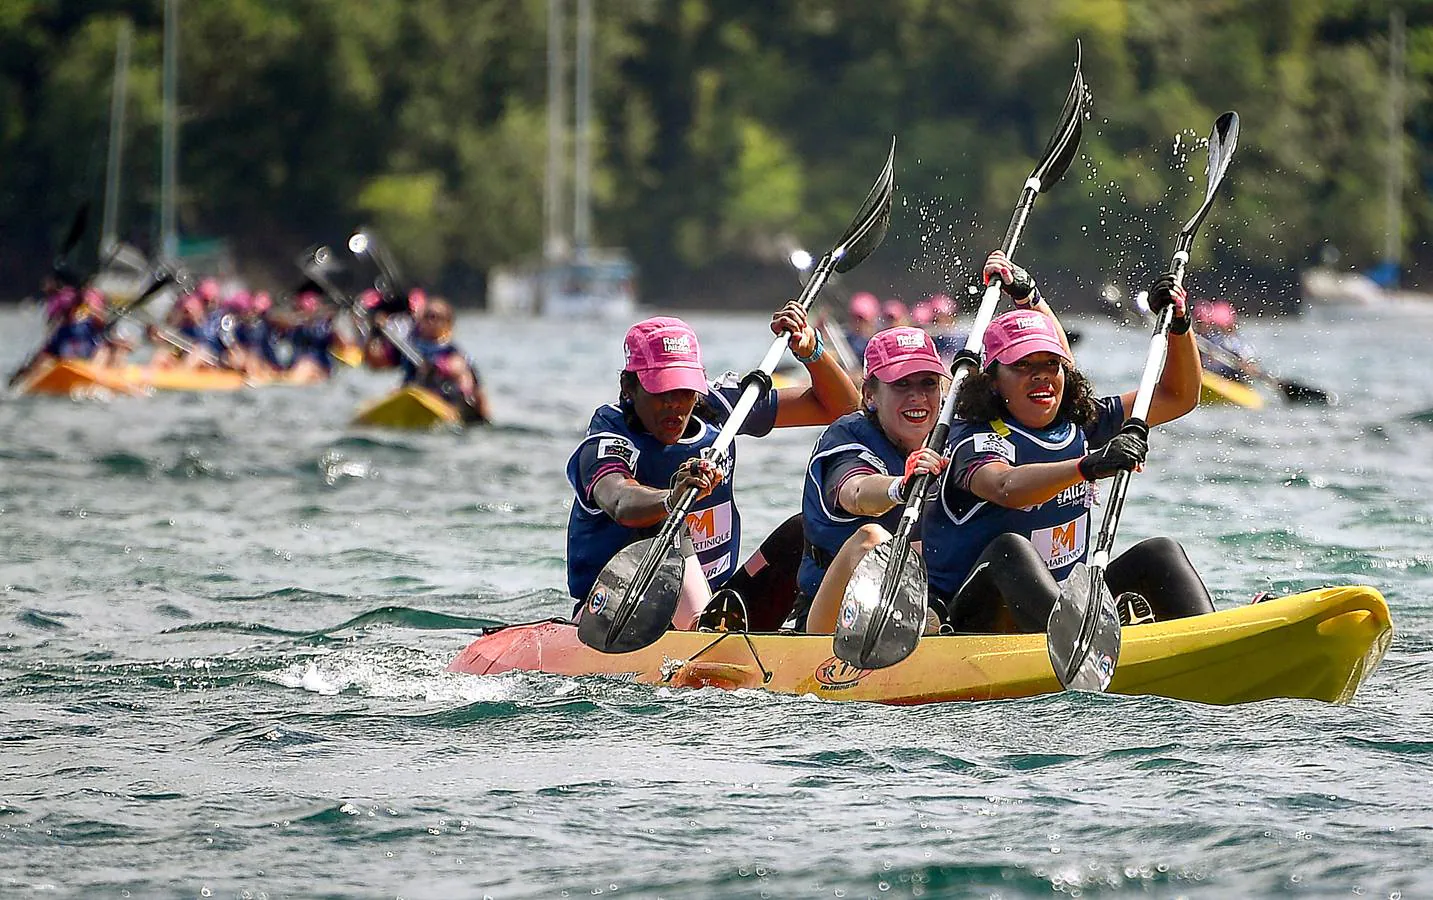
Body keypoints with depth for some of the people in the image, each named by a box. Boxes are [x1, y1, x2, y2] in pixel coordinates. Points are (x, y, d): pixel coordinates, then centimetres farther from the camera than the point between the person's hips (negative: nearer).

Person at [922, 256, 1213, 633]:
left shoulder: (1082, 425, 9)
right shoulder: (975, 439, -12)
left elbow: (1180, 397, 16)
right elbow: (1004, 488, -37)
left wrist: (1179, 324, -1)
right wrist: (1087, 466, -51)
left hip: (1063, 601, 7)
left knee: (1159, 554, -10)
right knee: (1009, 549, -35)